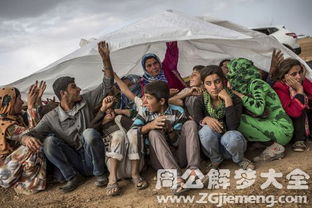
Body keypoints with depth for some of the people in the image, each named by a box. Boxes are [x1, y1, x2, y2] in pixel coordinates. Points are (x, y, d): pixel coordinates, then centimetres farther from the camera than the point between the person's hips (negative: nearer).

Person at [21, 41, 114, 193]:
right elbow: (32, 133, -9)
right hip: (76, 163, 1)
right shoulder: (51, 118, -3)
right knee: (49, 141, -20)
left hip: (94, 161, 0)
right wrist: (27, 139, -36)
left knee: (89, 133, -31)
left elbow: (107, 85, -1)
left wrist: (105, 58, -12)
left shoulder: (86, 101, 1)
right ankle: (73, 177, -8)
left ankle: (100, 174, -10)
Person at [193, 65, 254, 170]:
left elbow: (233, 127, -25)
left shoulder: (234, 99, -11)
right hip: (211, 145, 1)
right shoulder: (200, 101, -5)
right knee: (207, 130, -31)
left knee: (233, 136, -36)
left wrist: (227, 99, -28)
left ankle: (239, 160, 0)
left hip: (227, 142, -1)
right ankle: (215, 160, -3)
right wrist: (206, 119, -37)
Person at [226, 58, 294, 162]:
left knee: (239, 120, -19)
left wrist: (239, 95, -16)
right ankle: (273, 144, 2)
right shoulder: (245, 87, 13)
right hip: (269, 125, 9)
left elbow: (259, 109, -27)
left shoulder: (256, 84, -12)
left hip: (282, 130, -9)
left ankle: (275, 148, -8)